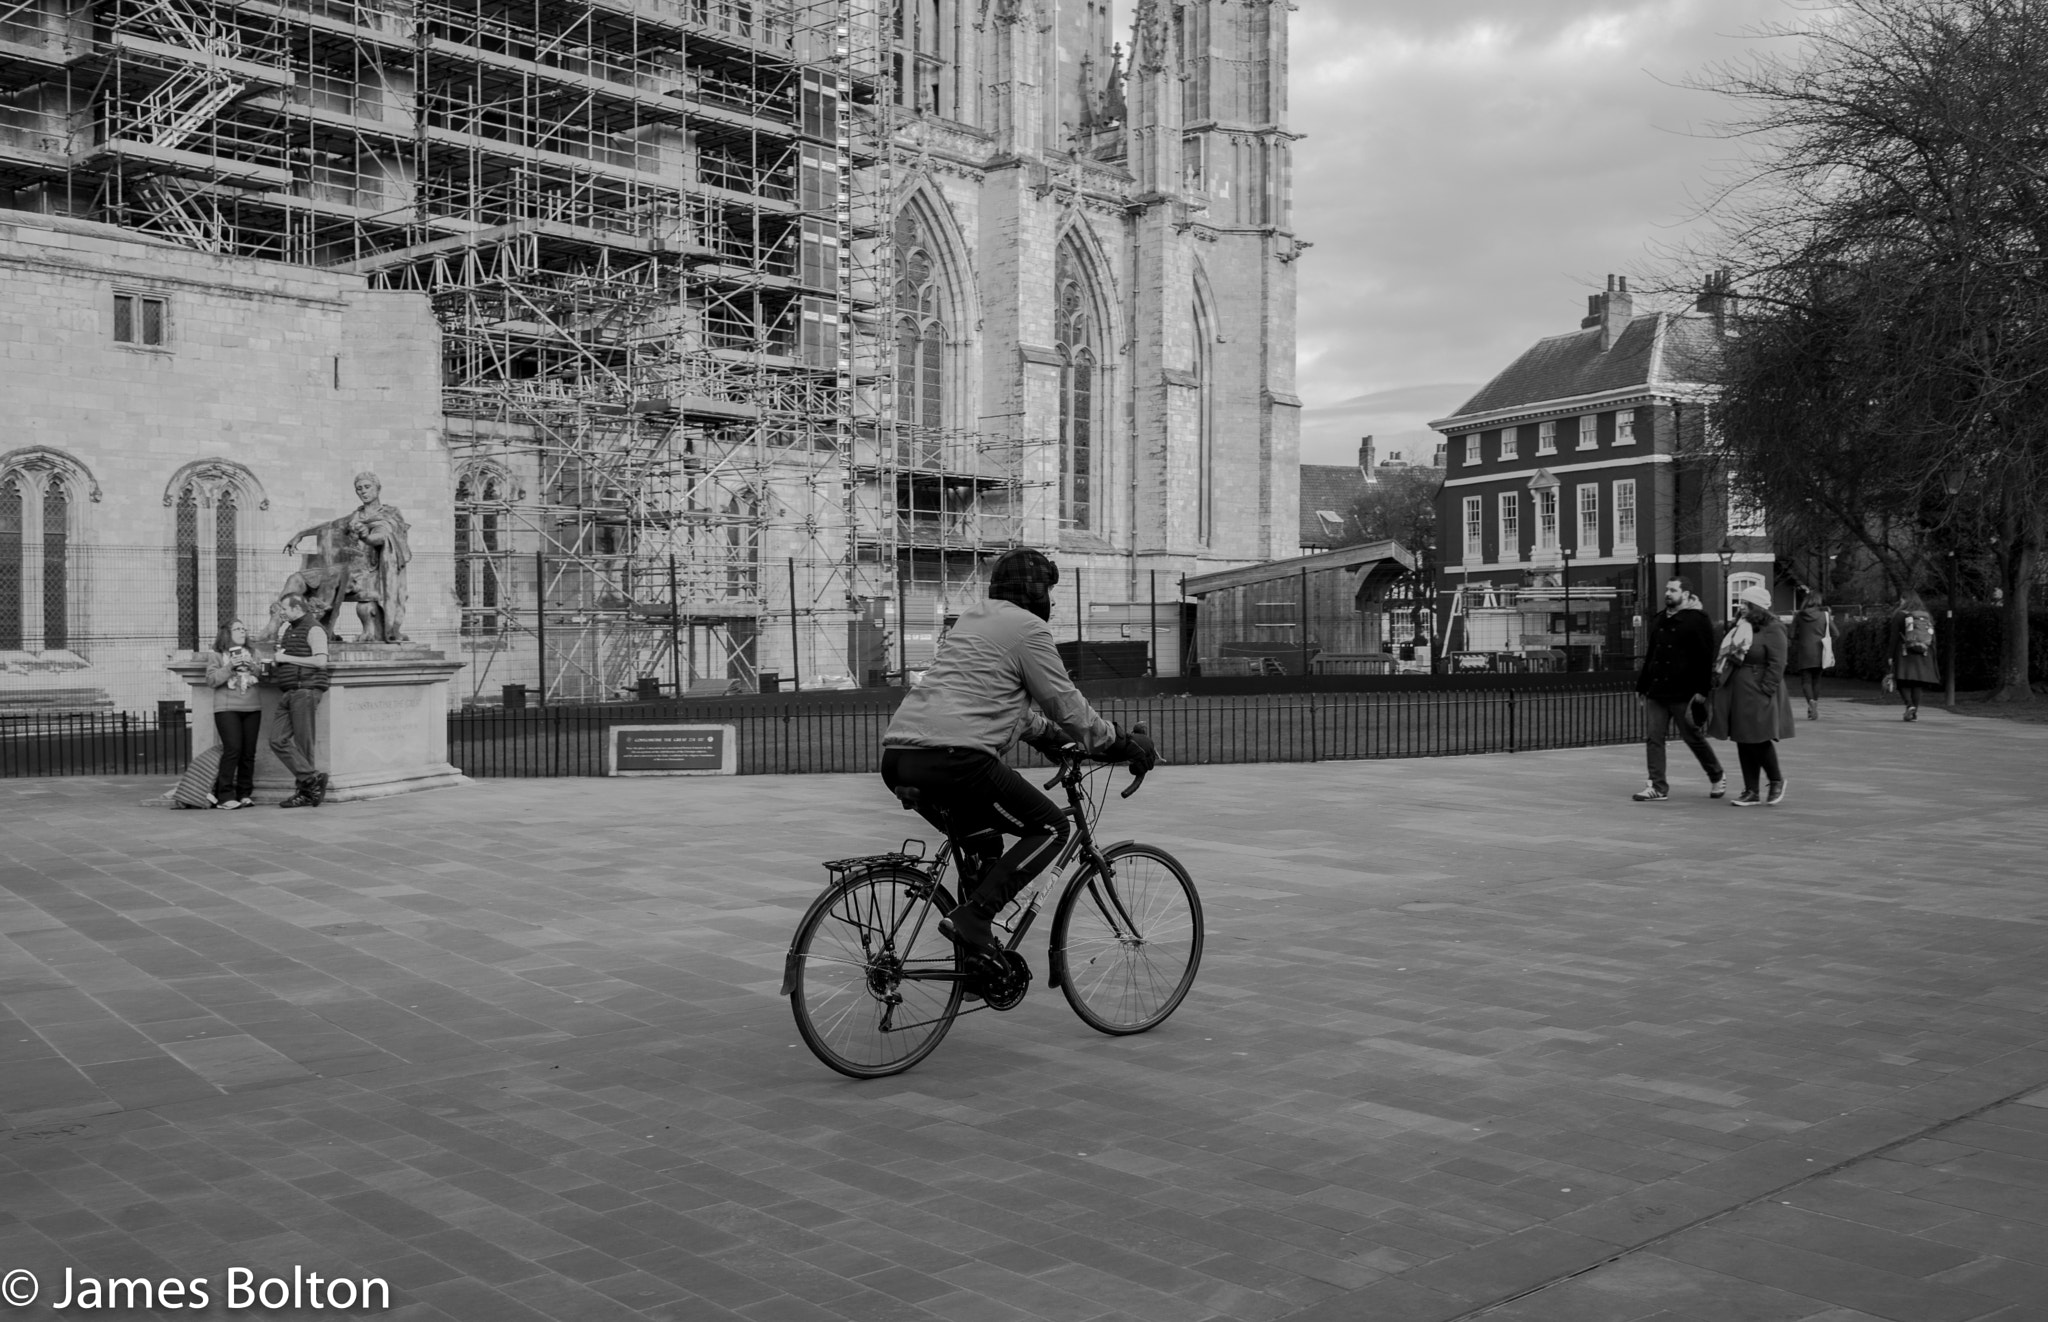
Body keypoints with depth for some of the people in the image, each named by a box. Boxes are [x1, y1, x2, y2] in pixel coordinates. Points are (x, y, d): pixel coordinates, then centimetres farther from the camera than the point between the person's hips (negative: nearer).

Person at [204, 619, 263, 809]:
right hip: (227, 709, -4)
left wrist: (250, 665, -7)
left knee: (249, 752, 1)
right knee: (232, 749, -15)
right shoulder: (216, 655, 7)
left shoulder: (250, 653, 18)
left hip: (252, 708, 4)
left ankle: (244, 795, 8)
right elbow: (212, 679, -4)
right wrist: (230, 667, -15)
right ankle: (225, 796, -11)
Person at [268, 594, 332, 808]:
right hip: (287, 693, 8)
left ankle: (304, 793, 0)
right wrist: (276, 662, 10)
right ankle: (313, 777, -5)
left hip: (305, 691, -8)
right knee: (277, 740, -4)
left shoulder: (313, 629, -6)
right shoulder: (289, 629, 21)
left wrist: (287, 658, -13)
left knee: (303, 743, -5)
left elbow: (321, 661, -19)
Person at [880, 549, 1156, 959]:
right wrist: (1117, 742, 14)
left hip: (898, 757, 9)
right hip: (951, 759, -9)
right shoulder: (1028, 627, 1)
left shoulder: (972, 618, 27)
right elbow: (1066, 704, 3)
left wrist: (1049, 734, 38)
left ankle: (976, 954, 24)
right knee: (1050, 827, 3)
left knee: (985, 841, 26)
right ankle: (973, 916, -10)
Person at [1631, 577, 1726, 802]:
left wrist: (1701, 690, -16)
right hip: (1656, 691, 6)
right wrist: (1643, 686, 15)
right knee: (1653, 738, 0)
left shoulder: (1698, 620, -6)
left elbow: (1705, 658, -11)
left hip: (1683, 693, -6)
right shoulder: (1659, 620, 15)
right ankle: (1658, 786, 4)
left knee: (1693, 737, 5)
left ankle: (1717, 776, 27)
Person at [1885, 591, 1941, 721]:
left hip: (1904, 654, -4)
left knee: (1903, 682, 0)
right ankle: (1915, 711, 6)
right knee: (1917, 684, 10)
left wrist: (1890, 656, -4)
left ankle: (1910, 705, -22)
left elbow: (1894, 638, -8)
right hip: (1923, 656, 4)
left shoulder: (1899, 615, -4)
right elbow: (1932, 641, 9)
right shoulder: (1927, 617, 9)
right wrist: (1932, 660, 14)